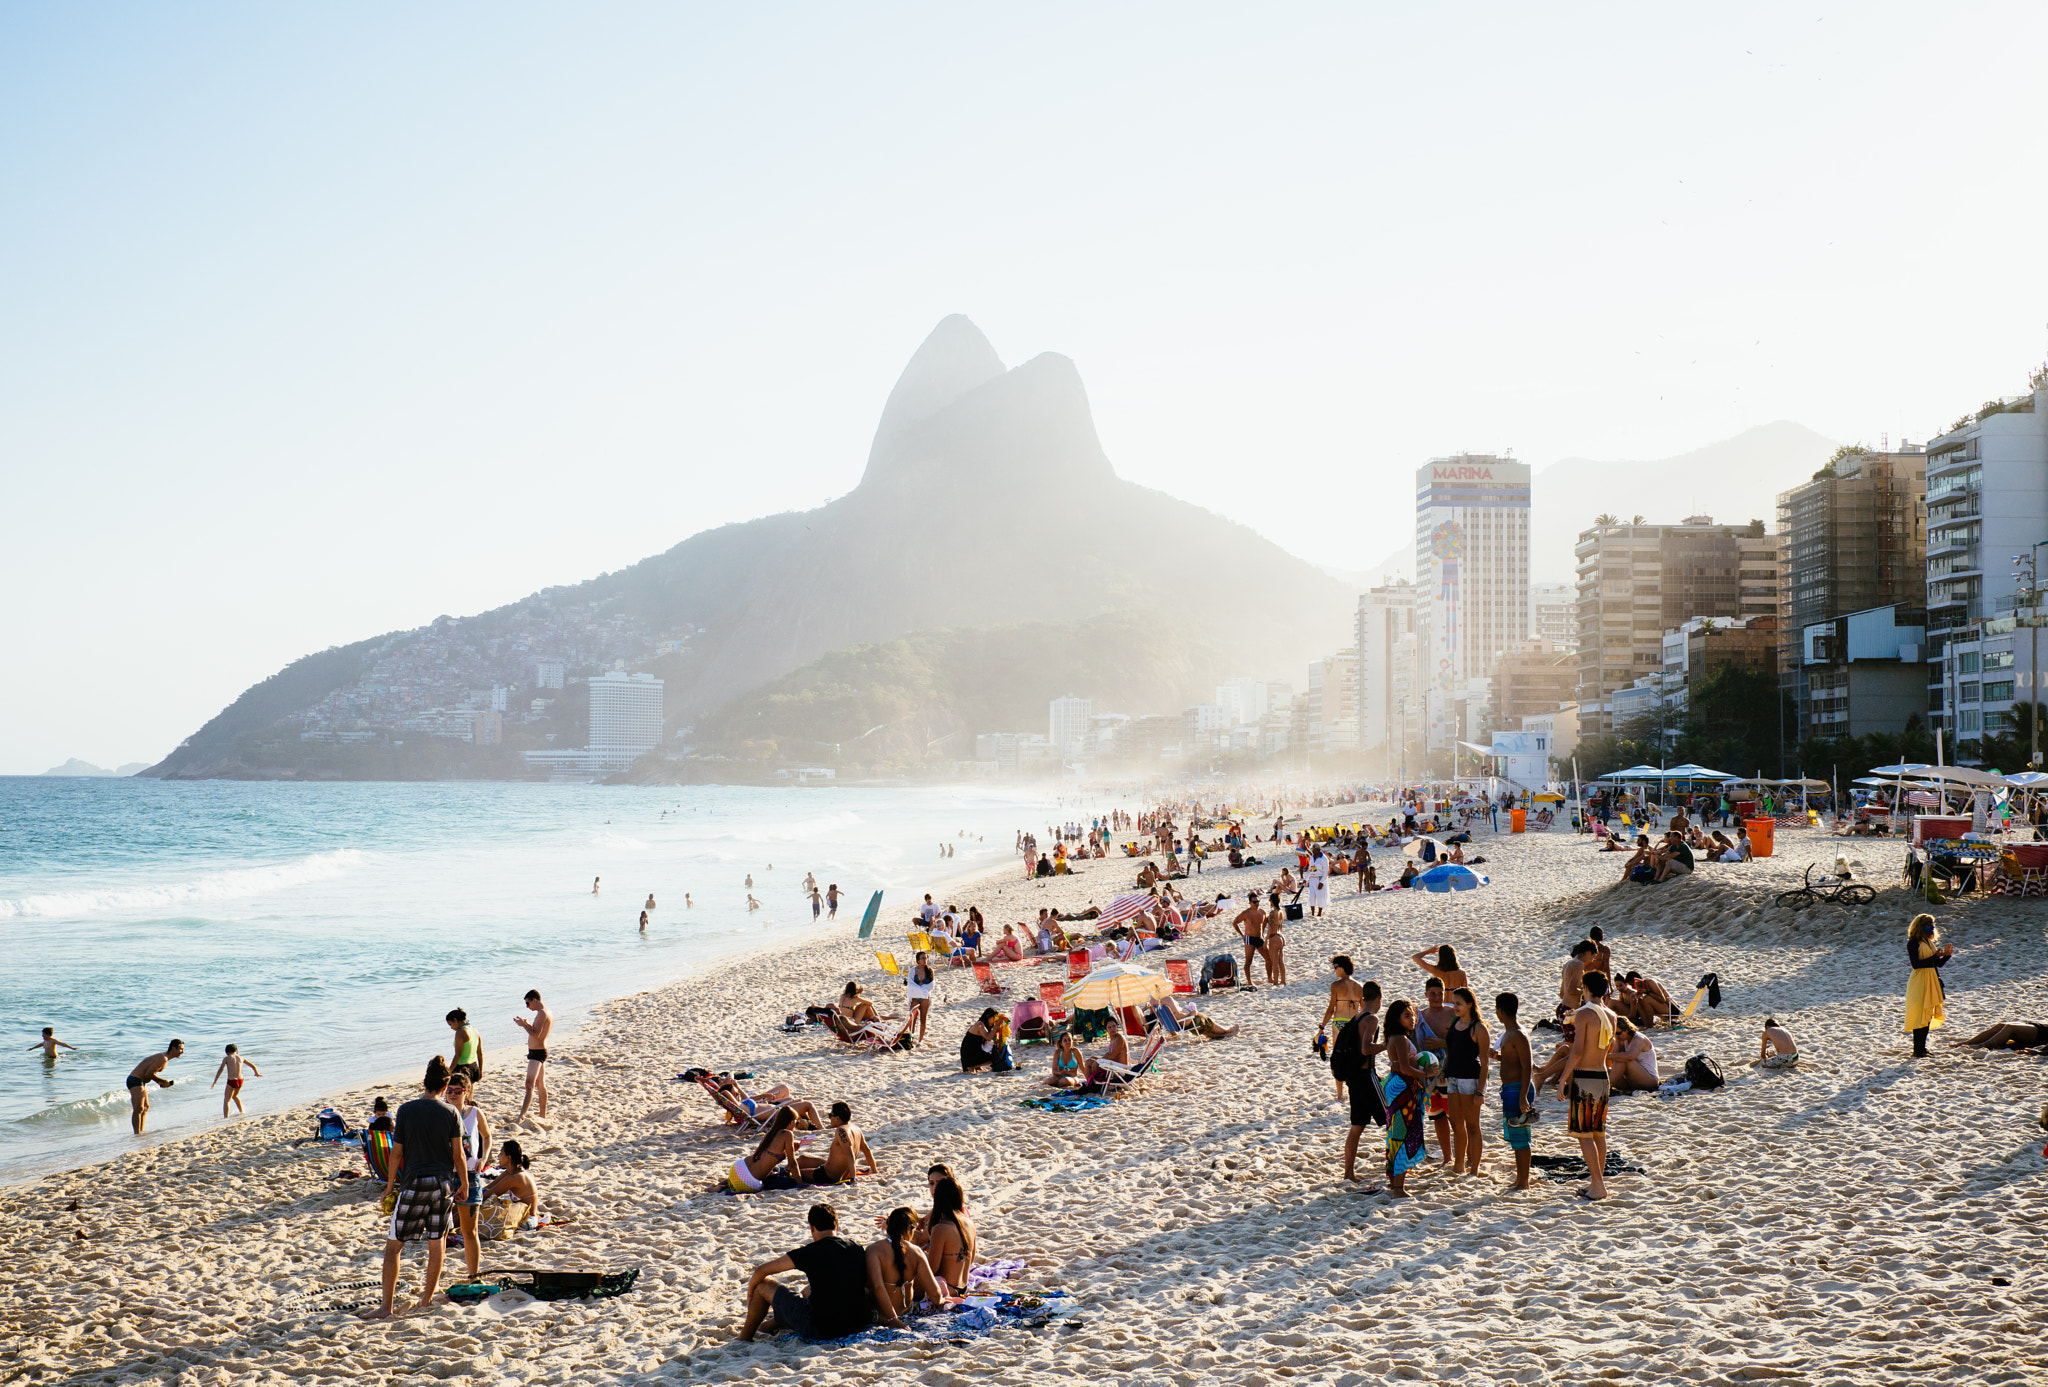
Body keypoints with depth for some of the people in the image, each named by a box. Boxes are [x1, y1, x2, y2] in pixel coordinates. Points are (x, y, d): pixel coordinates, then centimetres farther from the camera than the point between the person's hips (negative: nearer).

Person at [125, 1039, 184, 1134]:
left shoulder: (164, 1058, 14)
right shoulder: (163, 1059, -19)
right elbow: (148, 1074, -22)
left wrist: (160, 1083, 4)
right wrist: (163, 1081, -12)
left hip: (141, 1082, 11)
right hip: (135, 1080, -11)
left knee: (145, 1107, 19)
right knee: (138, 1108, -17)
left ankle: (141, 1131, 26)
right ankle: (137, 1134, -23)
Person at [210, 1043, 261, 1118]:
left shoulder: (226, 1058, 1)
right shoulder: (241, 1058, 13)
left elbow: (220, 1070, -11)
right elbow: (253, 1066, 24)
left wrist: (214, 1082, -12)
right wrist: (257, 1073, 43)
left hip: (231, 1081, -5)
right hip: (240, 1080, 5)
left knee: (226, 1100, 2)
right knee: (235, 1096, 31)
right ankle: (242, 1112, 33)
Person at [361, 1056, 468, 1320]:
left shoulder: (406, 1110, -5)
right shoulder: (451, 1113, -2)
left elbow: (397, 1152, -2)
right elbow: (458, 1154, 0)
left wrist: (390, 1184, 9)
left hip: (414, 1183, -2)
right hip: (443, 1183, 2)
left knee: (393, 1244, 4)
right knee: (436, 1242, 14)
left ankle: (386, 1306, 0)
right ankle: (427, 1297, 23)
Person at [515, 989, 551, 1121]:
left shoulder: (542, 1013, -19)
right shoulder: (547, 1013, 13)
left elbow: (536, 1035, -25)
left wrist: (524, 1025, -14)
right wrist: (528, 1025, 8)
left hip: (537, 1053, -11)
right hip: (541, 1052, 11)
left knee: (529, 1085, -18)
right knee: (541, 1085, 18)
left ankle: (522, 1116, -27)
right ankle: (543, 1116, 27)